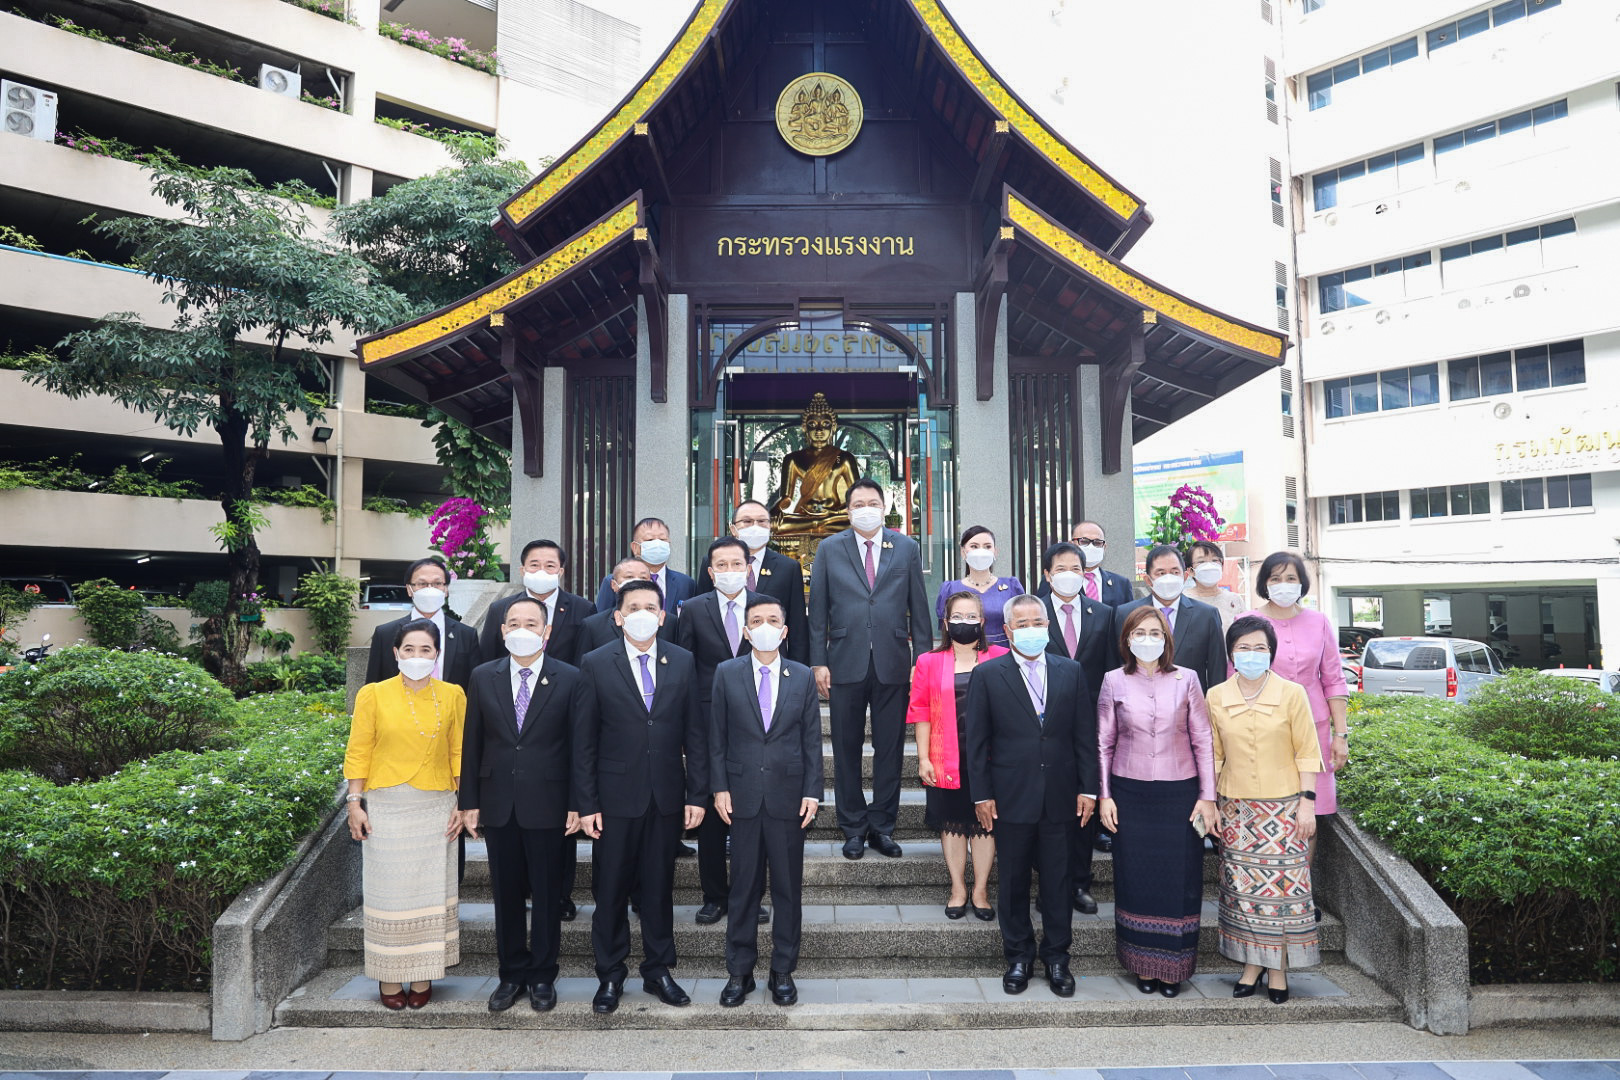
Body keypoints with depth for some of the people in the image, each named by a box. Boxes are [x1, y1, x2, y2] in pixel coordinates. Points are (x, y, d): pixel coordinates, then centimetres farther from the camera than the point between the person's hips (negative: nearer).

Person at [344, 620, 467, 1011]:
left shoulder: (452, 695, 2)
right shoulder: (373, 695, -2)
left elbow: (459, 754, 5)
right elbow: (358, 753, 1)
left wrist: (462, 805, 3)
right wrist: (354, 804, -3)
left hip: (436, 808, 1)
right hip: (386, 807, -1)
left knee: (430, 890, 6)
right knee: (389, 891, 5)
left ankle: (422, 976, 18)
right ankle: (389, 976, 19)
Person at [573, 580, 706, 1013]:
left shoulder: (683, 662, 2)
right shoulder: (596, 664, -3)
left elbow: (694, 733, 3)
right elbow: (584, 741, -3)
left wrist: (697, 795, -1)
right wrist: (586, 803, -7)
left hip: (667, 797, 2)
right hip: (616, 797, -1)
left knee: (659, 888, 12)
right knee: (611, 890, 8)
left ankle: (658, 971, 28)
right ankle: (610, 976, 25)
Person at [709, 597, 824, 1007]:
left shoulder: (803, 677, 4)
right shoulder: (727, 673, 2)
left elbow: (812, 739, 4)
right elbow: (717, 736, 3)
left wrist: (812, 791, -3)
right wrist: (720, 787, -3)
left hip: (788, 794, 1)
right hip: (743, 794, 0)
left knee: (788, 887, 8)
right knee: (743, 886, 7)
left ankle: (783, 972, 21)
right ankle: (739, 971, 21)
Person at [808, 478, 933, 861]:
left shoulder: (907, 548, 7)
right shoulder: (829, 549, 5)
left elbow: (919, 608, 5)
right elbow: (818, 610, 4)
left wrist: (922, 659, 0)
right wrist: (818, 661, -2)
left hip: (893, 663, 1)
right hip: (846, 663, 0)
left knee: (890, 748, 7)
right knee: (847, 749, 7)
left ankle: (882, 826, 19)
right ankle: (853, 827, 20)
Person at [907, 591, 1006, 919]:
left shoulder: (1001, 659, 2)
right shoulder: (929, 663, 4)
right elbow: (921, 713, 2)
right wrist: (923, 758, -3)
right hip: (946, 760, 1)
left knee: (985, 821, 6)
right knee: (951, 823, 8)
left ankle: (980, 891, 18)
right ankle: (958, 889, 21)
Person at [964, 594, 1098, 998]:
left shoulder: (1071, 672, 5)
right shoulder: (987, 674, -2)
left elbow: (1085, 734, 6)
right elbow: (977, 741, -2)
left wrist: (1088, 787, 1)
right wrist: (982, 794, -6)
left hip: (1059, 796, 2)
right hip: (1011, 797, -1)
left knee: (1057, 880, 10)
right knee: (1013, 881, 10)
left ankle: (1056, 957, 26)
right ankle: (1018, 957, 26)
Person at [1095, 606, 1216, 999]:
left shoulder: (1186, 679, 0)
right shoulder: (1114, 681, 0)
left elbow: (1202, 741, 2)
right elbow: (1104, 743, 5)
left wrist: (1207, 796, 0)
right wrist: (1104, 796, 1)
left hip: (1179, 793, 0)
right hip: (1130, 794, 0)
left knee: (1178, 879, 4)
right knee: (1136, 878, 6)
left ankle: (1173, 965, 18)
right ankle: (1143, 964, 20)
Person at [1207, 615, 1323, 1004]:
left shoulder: (1292, 694, -5)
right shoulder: (1216, 698, 1)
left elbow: (1307, 753, -2)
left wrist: (1307, 802, -7)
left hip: (1283, 806, -2)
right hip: (1237, 807, 2)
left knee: (1282, 884, 3)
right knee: (1243, 887, 6)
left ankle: (1279, 969, 16)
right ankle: (1252, 964, 19)